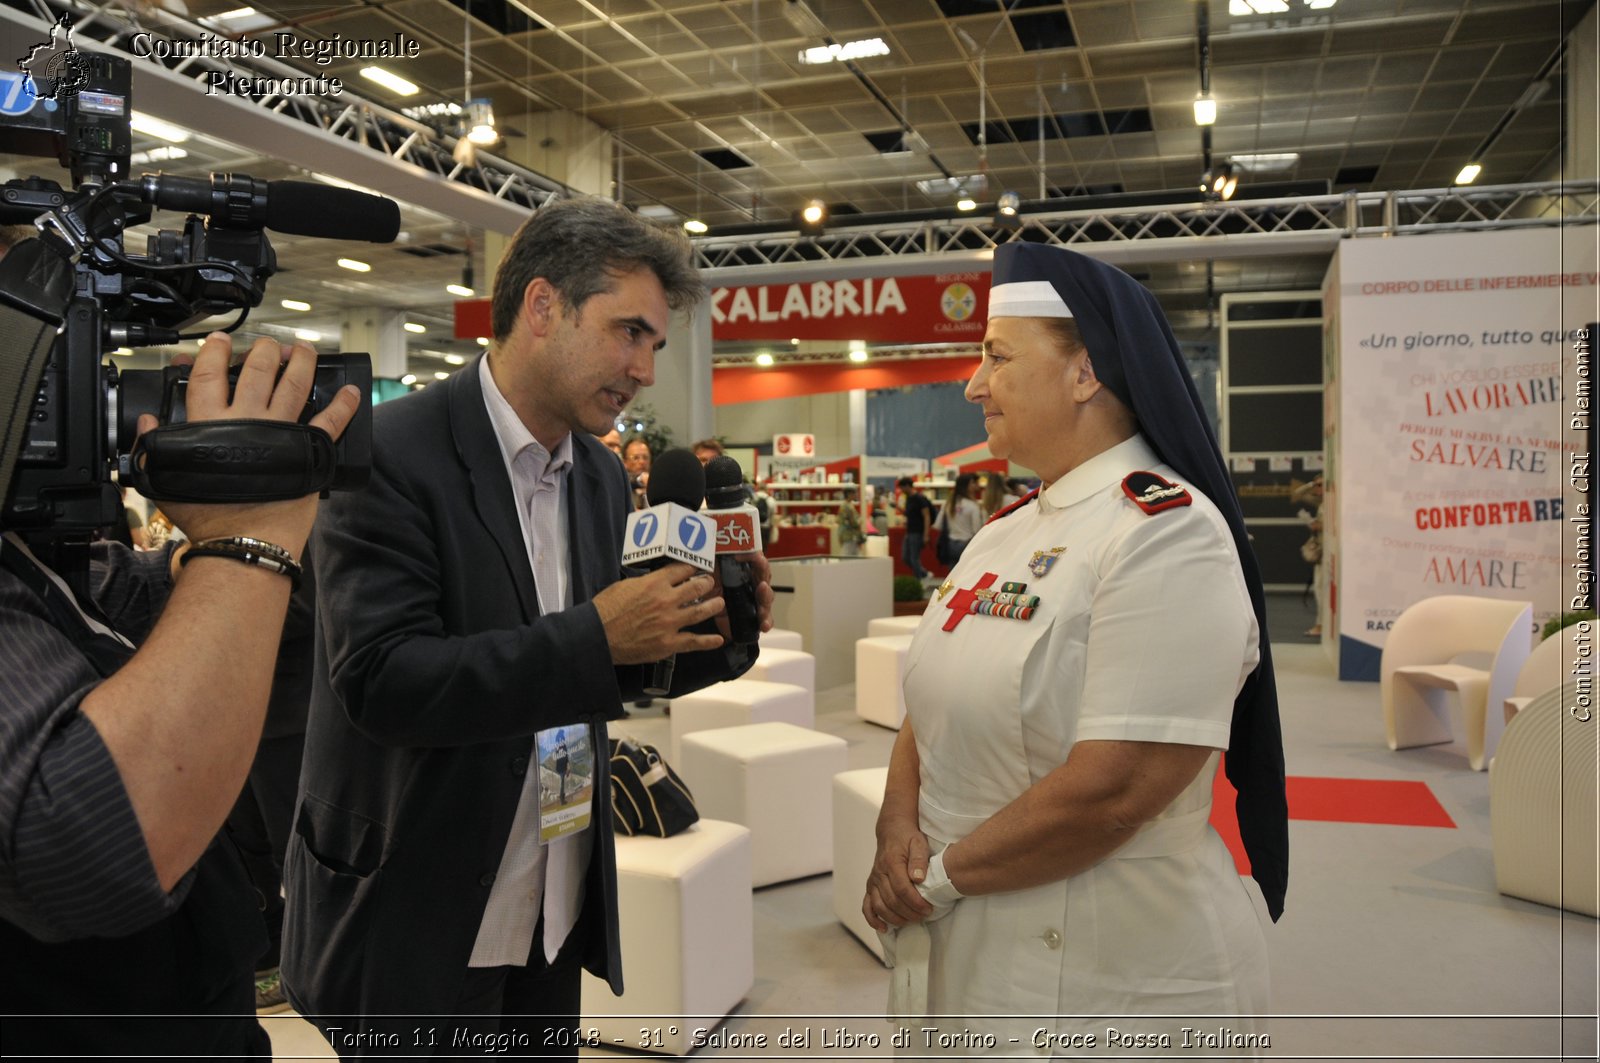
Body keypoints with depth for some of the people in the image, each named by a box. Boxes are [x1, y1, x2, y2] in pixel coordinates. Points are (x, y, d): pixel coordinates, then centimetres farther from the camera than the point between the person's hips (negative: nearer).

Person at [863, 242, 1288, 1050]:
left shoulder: (1166, 534, -18)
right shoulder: (1009, 530, 7)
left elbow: (1114, 791, -25)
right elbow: (934, 704, 9)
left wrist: (940, 875, -15)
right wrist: (898, 827, -9)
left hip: (1104, 985, -7)